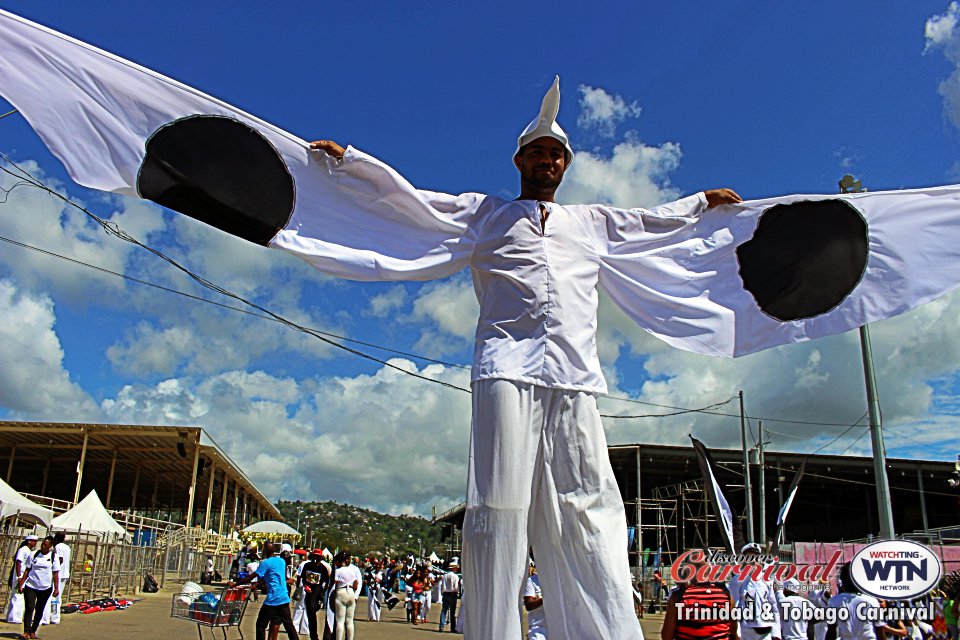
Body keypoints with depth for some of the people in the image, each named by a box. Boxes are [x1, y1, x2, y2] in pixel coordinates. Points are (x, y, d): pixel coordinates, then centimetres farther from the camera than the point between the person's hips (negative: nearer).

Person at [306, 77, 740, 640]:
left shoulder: (594, 222, 32)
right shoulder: (484, 213, 24)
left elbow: (654, 221, 46)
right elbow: (407, 198, 23)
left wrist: (703, 201, 52)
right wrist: (346, 160, 22)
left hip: (575, 376, 3)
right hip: (507, 366, -2)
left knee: (588, 509, -6)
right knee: (499, 500, -11)